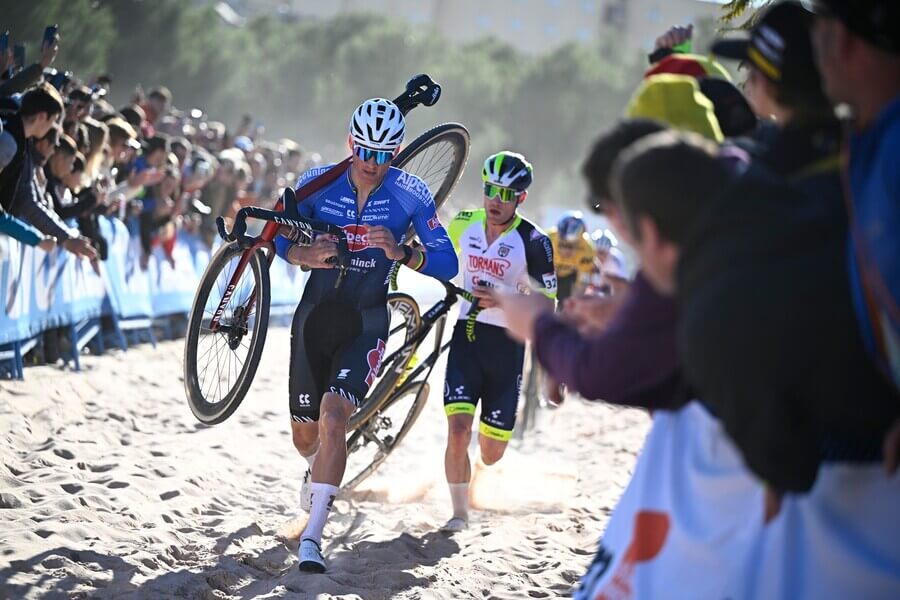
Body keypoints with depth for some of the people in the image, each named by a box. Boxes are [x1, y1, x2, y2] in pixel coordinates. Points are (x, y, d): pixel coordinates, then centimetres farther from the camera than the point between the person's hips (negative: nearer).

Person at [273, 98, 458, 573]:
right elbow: (278, 238, 5)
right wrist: (306, 255, -18)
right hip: (315, 315, 3)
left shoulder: (410, 194, -10)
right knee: (305, 434, 10)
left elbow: (447, 264, -10)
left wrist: (401, 253, -29)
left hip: (366, 324, -2)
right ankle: (319, 470, 49)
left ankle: (312, 537, -21)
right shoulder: (318, 182, -6)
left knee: (332, 420, -22)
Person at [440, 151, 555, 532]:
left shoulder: (533, 243, -11)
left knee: (491, 453, 5)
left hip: (507, 345, -2)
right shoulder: (464, 225, 1)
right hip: (466, 334, 2)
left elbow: (546, 308, -10)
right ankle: (459, 512, 1)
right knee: (458, 430, -17)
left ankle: (476, 482, 42)